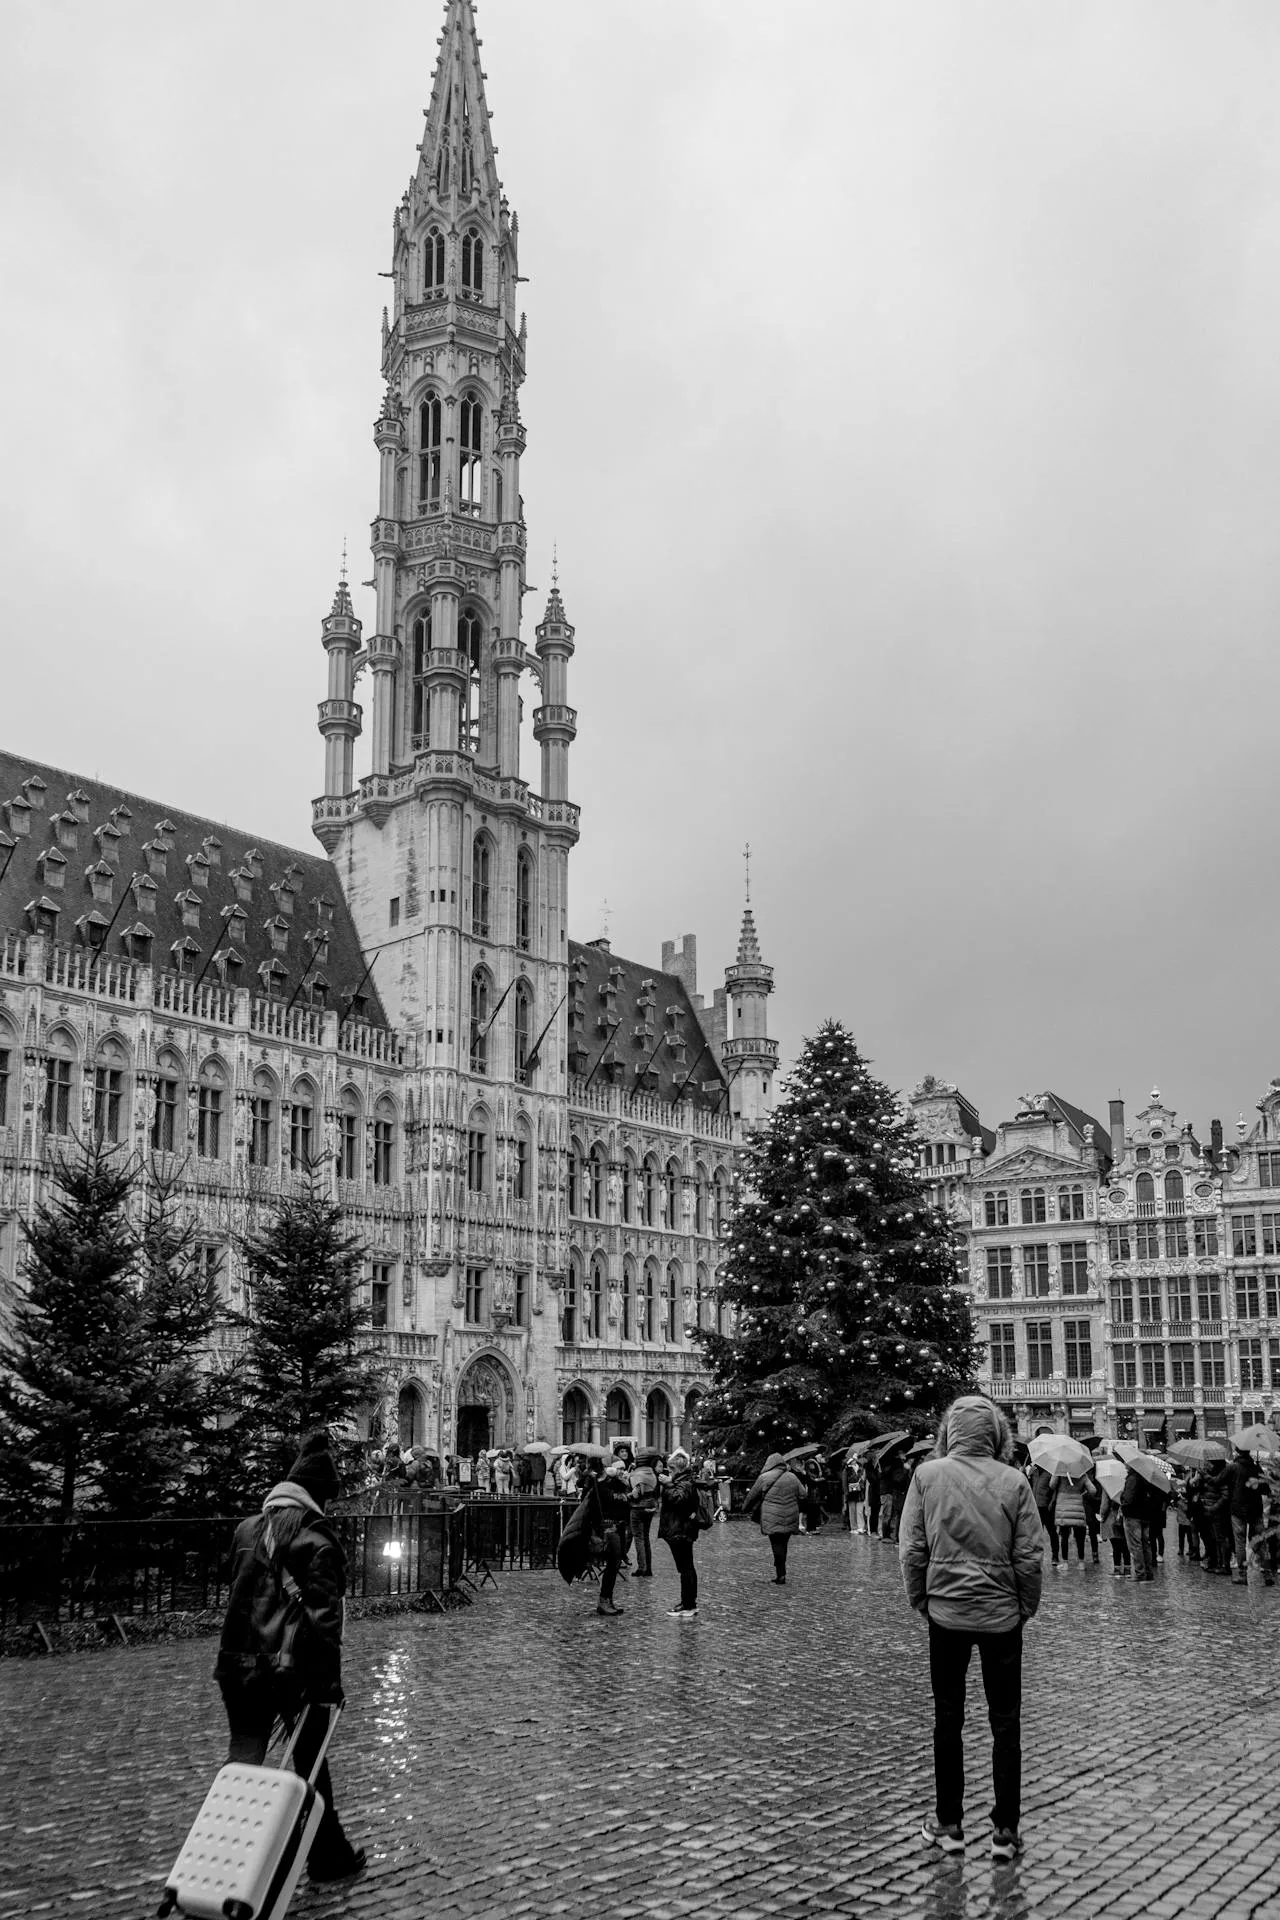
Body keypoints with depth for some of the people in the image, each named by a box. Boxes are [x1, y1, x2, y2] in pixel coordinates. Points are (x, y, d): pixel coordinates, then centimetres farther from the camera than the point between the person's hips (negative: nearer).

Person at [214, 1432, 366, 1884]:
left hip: (240, 1665, 5)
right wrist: (329, 1680, -15)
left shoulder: (249, 1528, 9)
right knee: (310, 1763, 10)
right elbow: (323, 1614, -17)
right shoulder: (314, 1538, -13)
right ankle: (328, 1856, 23)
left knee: (242, 1761, 8)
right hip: (294, 1668, -5)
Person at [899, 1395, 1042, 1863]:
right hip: (1002, 1614, 0)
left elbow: (911, 1549, -7)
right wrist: (1027, 1607, 8)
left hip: (946, 1611, 0)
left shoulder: (928, 1475, -8)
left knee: (948, 1719, 13)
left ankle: (948, 1824, 20)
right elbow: (1030, 1555, -7)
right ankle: (1006, 1830, 15)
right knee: (1006, 1723, 11)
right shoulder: (1013, 1481, -8)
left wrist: (921, 1600, 6)